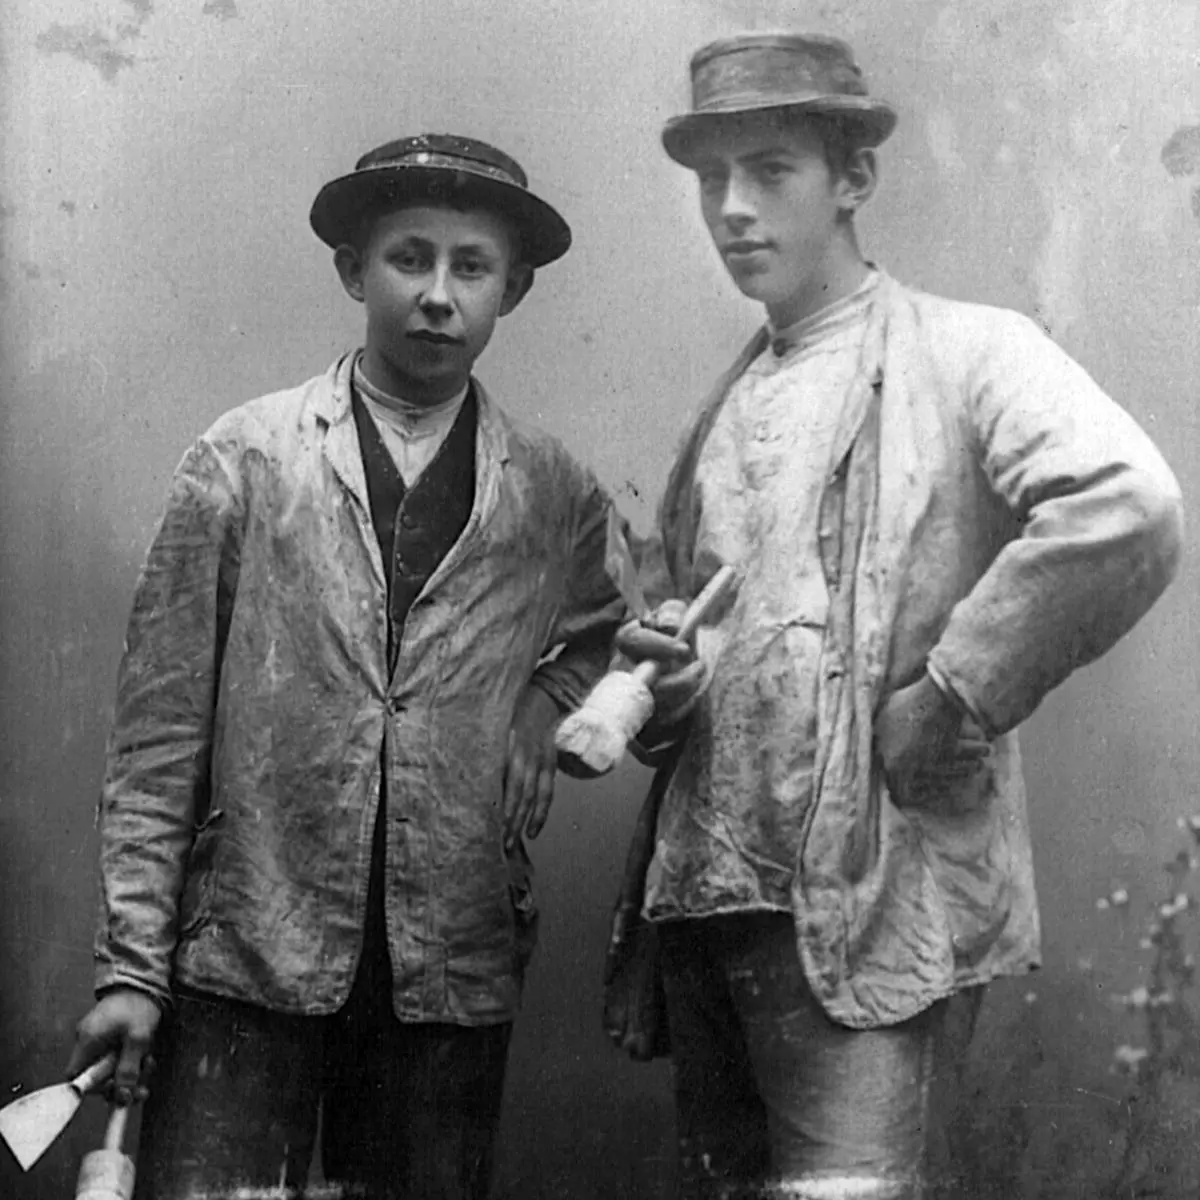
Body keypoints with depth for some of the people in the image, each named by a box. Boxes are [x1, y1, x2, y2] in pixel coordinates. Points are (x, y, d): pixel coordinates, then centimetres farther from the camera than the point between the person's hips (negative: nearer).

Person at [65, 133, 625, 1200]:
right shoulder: (242, 462, 0)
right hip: (246, 963, -2)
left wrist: (550, 711, 3)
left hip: (454, 979, 2)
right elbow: (161, 729, 0)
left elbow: (604, 632, 25)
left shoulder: (559, 498, 6)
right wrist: (131, 964, -5)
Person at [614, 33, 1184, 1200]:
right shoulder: (721, 406, 16)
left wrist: (946, 705, -18)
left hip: (870, 896, -7)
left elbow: (1125, 511, -22)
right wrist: (651, 663, 2)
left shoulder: (966, 349, -5)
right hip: (701, 888, 7)